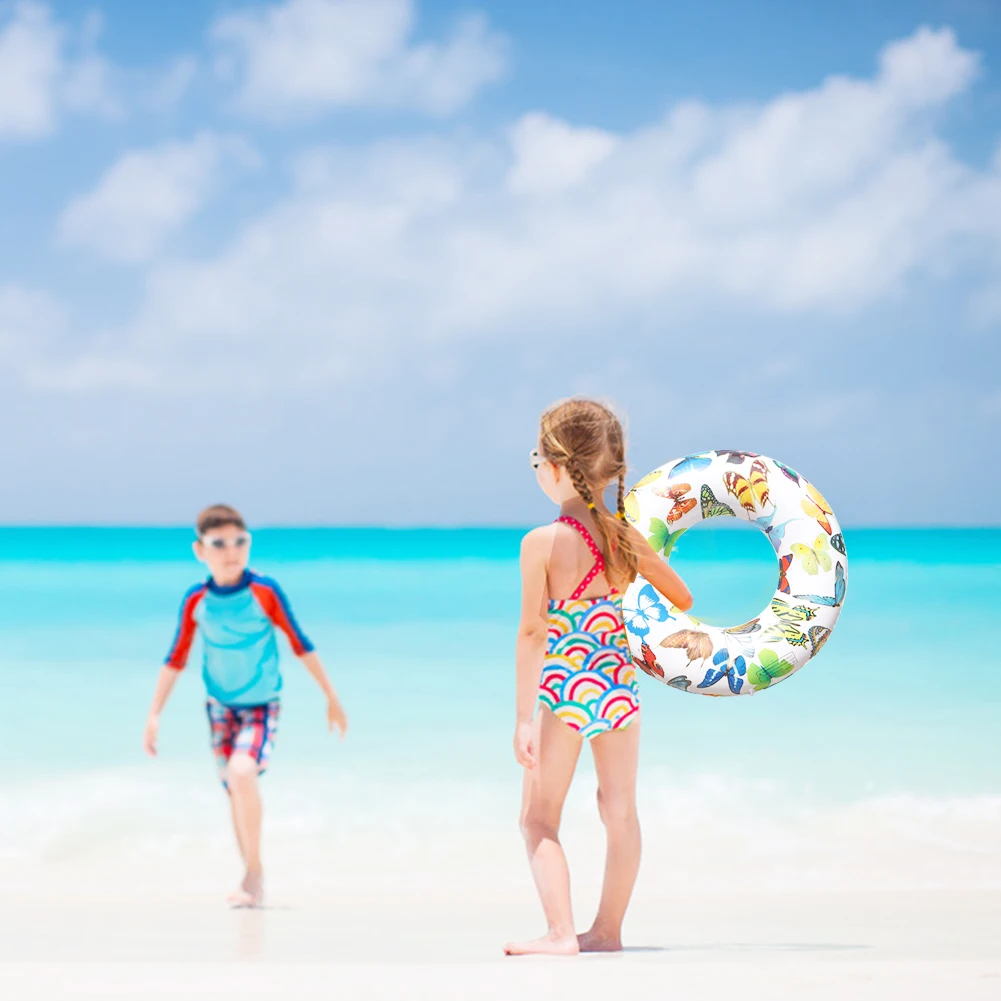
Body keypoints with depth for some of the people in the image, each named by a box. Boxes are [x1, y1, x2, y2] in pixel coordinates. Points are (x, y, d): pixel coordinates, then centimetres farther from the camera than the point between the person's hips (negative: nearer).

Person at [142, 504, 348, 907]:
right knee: (235, 791, 9)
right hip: (221, 707, 4)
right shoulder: (196, 601, -6)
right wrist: (154, 715, 0)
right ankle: (254, 879, 26)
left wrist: (332, 698, 0)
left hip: (262, 707, -4)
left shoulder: (265, 593, -15)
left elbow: (301, 646, -6)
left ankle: (254, 869, -16)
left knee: (242, 771, -27)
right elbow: (175, 660, 3)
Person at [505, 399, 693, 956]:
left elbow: (532, 633, -16)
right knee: (620, 810, 15)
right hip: (619, 685, 5)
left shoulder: (542, 543, -14)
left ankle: (560, 931, -5)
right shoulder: (628, 539, 0)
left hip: (563, 689, -5)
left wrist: (523, 717, -14)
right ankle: (608, 929, 22)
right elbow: (683, 599, 13)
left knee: (540, 818, 6)